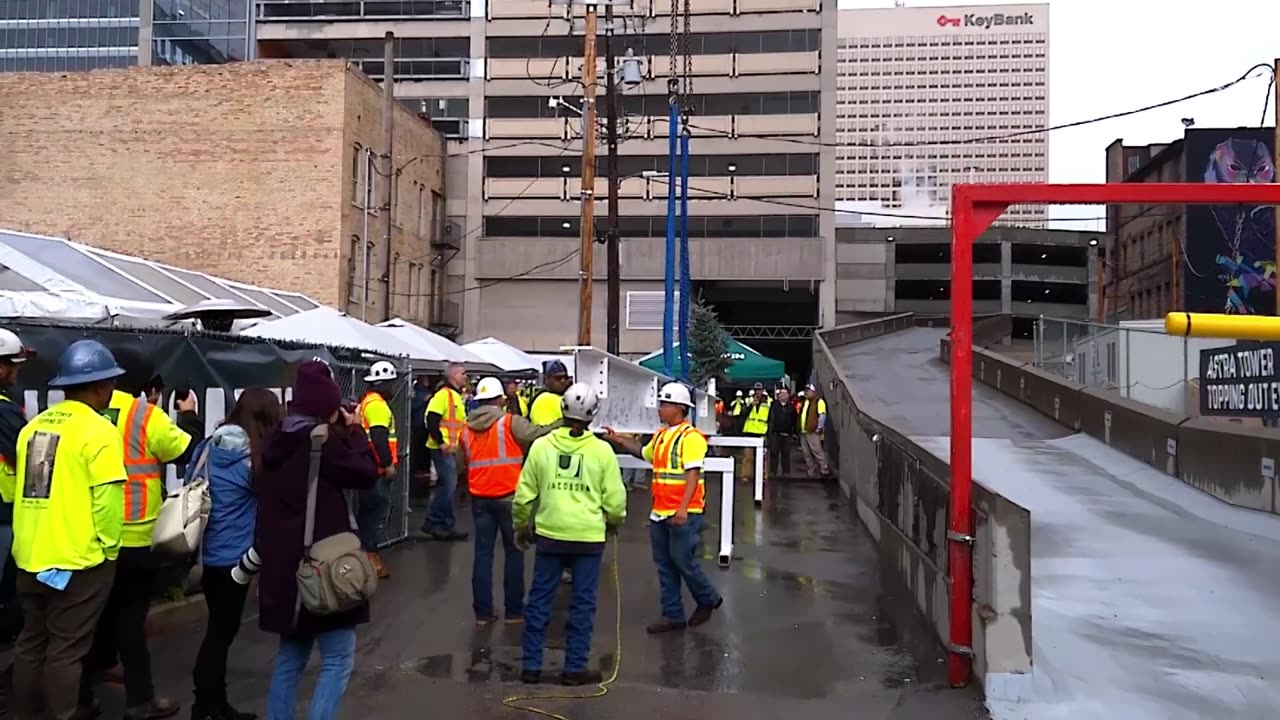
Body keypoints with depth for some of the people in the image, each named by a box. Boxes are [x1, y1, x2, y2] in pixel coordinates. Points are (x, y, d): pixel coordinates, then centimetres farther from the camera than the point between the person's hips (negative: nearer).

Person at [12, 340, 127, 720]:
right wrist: (109, 548, -5)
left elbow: (21, 488, 11)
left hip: (31, 556, 7)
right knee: (66, 649, 2)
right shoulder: (98, 430, -14)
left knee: (31, 642, 17)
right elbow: (107, 499, -18)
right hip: (78, 559, -7)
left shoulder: (33, 426, 7)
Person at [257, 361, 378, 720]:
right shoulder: (322, 440, -16)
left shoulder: (276, 441, 7)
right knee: (338, 660, 1)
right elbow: (366, 472, -8)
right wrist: (354, 430, 3)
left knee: (290, 657, 20)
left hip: (283, 564, 8)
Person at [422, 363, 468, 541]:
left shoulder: (457, 396, 17)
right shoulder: (443, 394, -13)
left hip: (453, 448, 9)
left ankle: (444, 526, 17)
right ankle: (434, 523, 2)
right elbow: (432, 420, -20)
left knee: (447, 486, 11)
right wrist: (441, 442, -22)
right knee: (448, 485, -8)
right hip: (443, 449, -9)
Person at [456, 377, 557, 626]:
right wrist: (563, 422, -6)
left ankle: (483, 611, 10)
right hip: (508, 497, -4)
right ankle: (514, 610, 11)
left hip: (479, 498, 4)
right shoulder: (510, 422, -7)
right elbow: (538, 433, -17)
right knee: (514, 551, 7)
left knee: (483, 553, 8)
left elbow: (461, 467, 13)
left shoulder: (467, 429, 9)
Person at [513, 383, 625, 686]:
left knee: (539, 599, 11)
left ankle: (531, 665, 18)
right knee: (582, 603, 9)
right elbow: (615, 498, -2)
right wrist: (614, 522, 19)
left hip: (549, 534, 1)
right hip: (589, 536, -1)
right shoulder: (602, 450, -5)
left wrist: (522, 526, 19)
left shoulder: (541, 445, -2)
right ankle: (575, 668, 14)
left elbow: (524, 493, 3)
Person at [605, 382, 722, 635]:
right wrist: (619, 441, 19)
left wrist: (683, 509, -27)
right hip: (659, 512, 8)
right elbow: (644, 453, 31)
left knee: (683, 562, 0)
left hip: (683, 514, -8)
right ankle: (673, 615, 18)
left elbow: (693, 474, -20)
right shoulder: (661, 434, 12)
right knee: (664, 565, 10)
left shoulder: (691, 437, -14)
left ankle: (708, 600, 23)